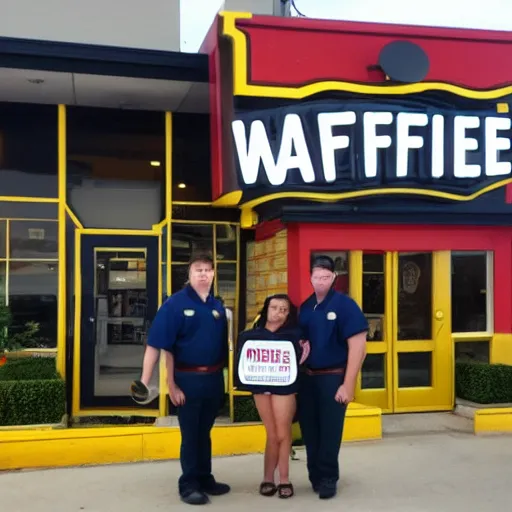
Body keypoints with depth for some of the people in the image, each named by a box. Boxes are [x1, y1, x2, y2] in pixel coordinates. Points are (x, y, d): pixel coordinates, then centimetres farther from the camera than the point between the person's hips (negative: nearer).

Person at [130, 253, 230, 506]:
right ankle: (189, 485, 21)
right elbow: (158, 345, -15)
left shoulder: (217, 306, 6)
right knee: (190, 435, 7)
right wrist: (145, 381, -19)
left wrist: (223, 375, 8)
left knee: (204, 433, 18)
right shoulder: (175, 303, -11)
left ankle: (205, 479, 32)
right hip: (188, 379, -5)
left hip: (214, 379, 5)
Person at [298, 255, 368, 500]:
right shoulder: (305, 307, 7)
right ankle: (315, 476, 28)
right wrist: (297, 374, 8)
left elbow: (357, 346, -14)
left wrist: (348, 384, -17)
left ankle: (328, 479, 20)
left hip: (333, 377, -5)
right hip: (307, 377, 5)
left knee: (329, 431, 4)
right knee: (309, 430, 12)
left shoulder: (345, 305, -11)